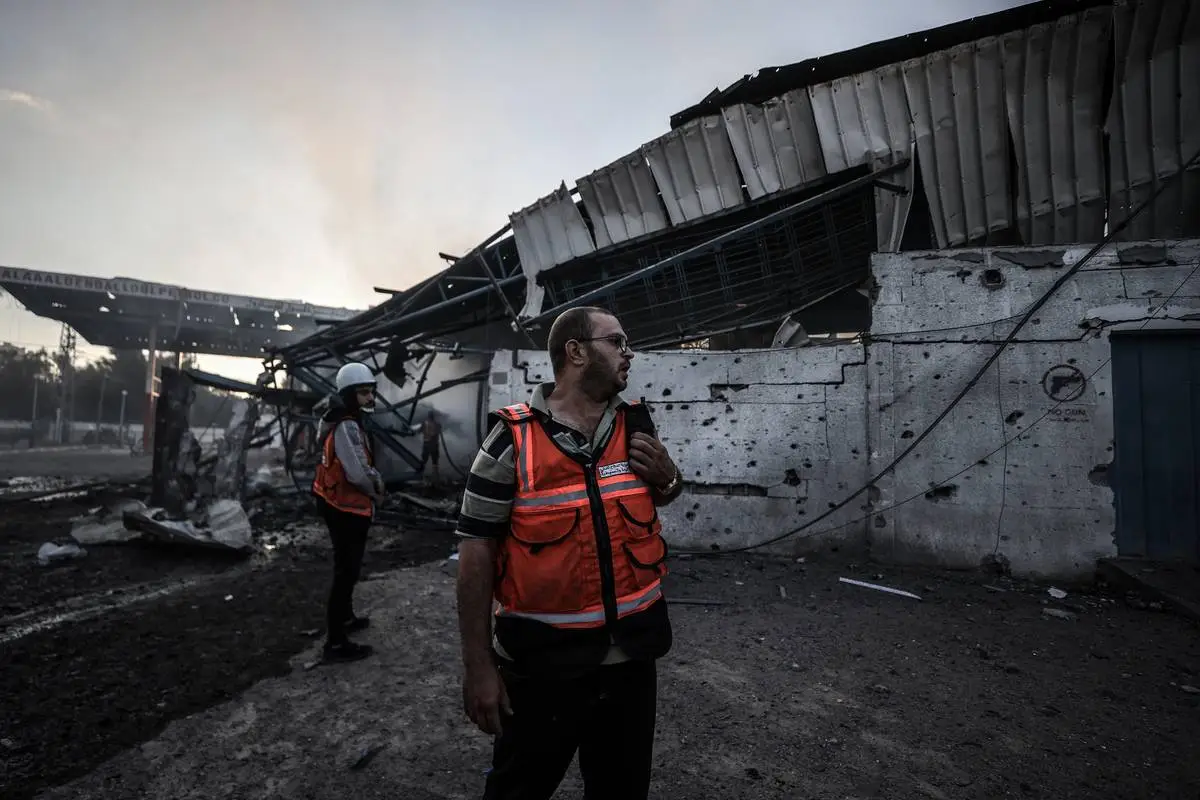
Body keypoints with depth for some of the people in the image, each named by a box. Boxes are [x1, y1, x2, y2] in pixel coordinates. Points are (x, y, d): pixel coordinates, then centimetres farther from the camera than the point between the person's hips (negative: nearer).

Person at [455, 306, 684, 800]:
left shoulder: (637, 427, 1)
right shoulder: (512, 439, -14)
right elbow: (476, 550, -11)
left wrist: (668, 479, -5)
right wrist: (478, 666, -9)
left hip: (632, 651, 4)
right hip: (543, 661, -4)